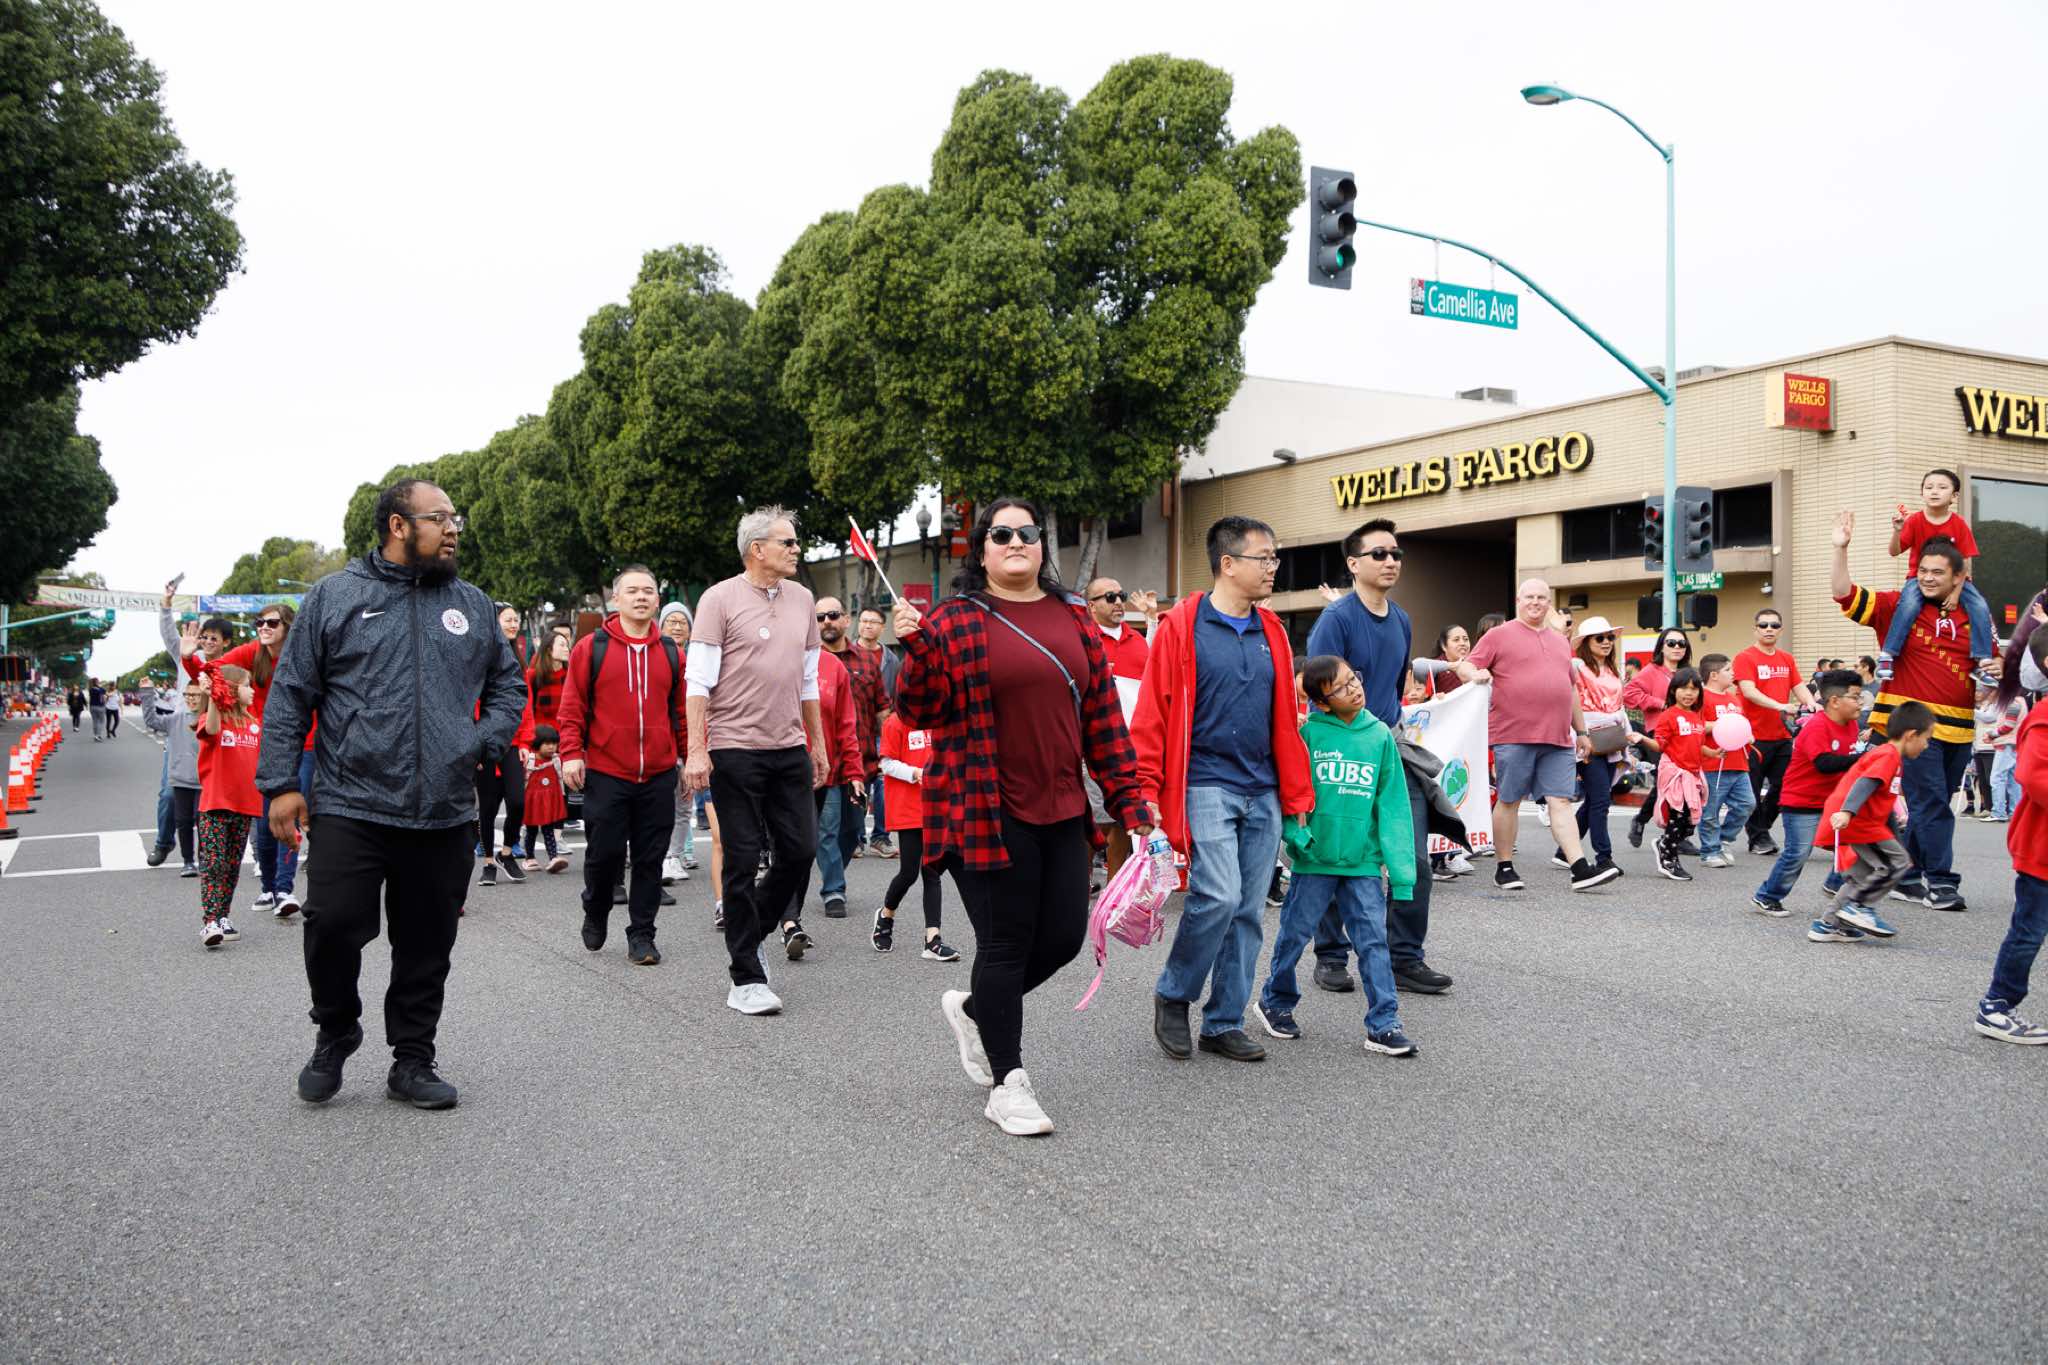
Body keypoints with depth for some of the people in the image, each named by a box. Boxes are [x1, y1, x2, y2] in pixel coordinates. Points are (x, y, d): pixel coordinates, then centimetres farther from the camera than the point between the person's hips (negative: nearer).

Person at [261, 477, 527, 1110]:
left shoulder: (471, 603, 12)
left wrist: (483, 742, 2)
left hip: (445, 814, 3)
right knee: (333, 928, -7)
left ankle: (412, 1061, 23)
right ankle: (335, 1034, 22)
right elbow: (290, 695, 3)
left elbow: (509, 685, 20)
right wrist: (281, 783, -3)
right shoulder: (335, 596, 3)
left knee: (427, 945, 8)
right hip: (352, 806, -3)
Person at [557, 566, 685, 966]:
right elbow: (571, 707, 1)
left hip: (658, 776, 2)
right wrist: (571, 753, -8)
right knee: (604, 852, 4)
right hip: (605, 773, -2)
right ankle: (595, 913, 32)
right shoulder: (591, 648, 1)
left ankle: (641, 934, 16)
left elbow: (682, 710, 12)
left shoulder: (671, 653, 8)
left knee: (650, 858, 5)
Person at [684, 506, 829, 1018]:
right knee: (741, 861, 0)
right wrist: (696, 750, -15)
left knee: (800, 851, 5)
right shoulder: (721, 599, -5)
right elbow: (699, 680, -8)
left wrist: (818, 744, 18)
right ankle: (746, 979, 9)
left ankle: (748, 931, 29)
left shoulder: (801, 598, 12)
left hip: (790, 750, 6)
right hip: (736, 749, -5)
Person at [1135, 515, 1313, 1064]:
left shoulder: (1271, 632, 12)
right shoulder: (1183, 627, -6)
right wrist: (1145, 793, -13)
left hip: (1262, 793, 6)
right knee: (1218, 897, -15)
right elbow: (1152, 715, -9)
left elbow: (1285, 718, 15)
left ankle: (1224, 1024, 19)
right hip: (1206, 787, -6)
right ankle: (1172, 996, 10)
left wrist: (1297, 793, 11)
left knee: (1248, 911, 7)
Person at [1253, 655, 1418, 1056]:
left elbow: (1393, 802, 4)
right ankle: (1274, 1001, 32)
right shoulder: (1309, 733, -7)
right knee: (1295, 932, 11)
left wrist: (1400, 864, 0)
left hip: (1364, 860, 2)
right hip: (1315, 858, -2)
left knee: (1374, 939, 0)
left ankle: (1384, 1024, 7)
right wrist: (1296, 831, -17)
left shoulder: (1380, 735, 3)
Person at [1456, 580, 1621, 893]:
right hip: (1513, 735, -5)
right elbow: (1466, 667, -2)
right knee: (1508, 800, 2)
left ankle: (1581, 870, -5)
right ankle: (1504, 867, 12)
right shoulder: (1499, 635, 3)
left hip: (1558, 738, 5)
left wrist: (1581, 731, 25)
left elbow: (1570, 689, 27)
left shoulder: (1560, 642, 21)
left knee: (1561, 801, 0)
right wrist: (1475, 673, -25)